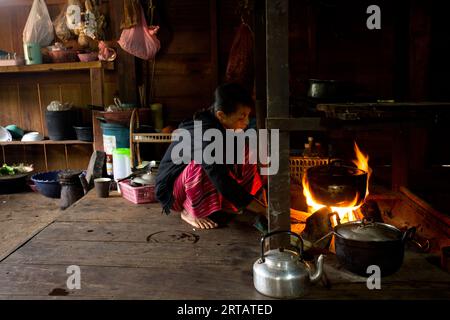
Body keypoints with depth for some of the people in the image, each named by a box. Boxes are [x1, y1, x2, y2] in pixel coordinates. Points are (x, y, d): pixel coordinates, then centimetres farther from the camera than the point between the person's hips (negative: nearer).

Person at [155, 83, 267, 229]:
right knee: (201, 165, -38)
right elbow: (221, 180, -38)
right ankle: (189, 211, -14)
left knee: (245, 154, -5)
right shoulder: (204, 134, -33)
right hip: (171, 188, -7)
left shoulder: (222, 126, -8)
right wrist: (262, 211, -36)